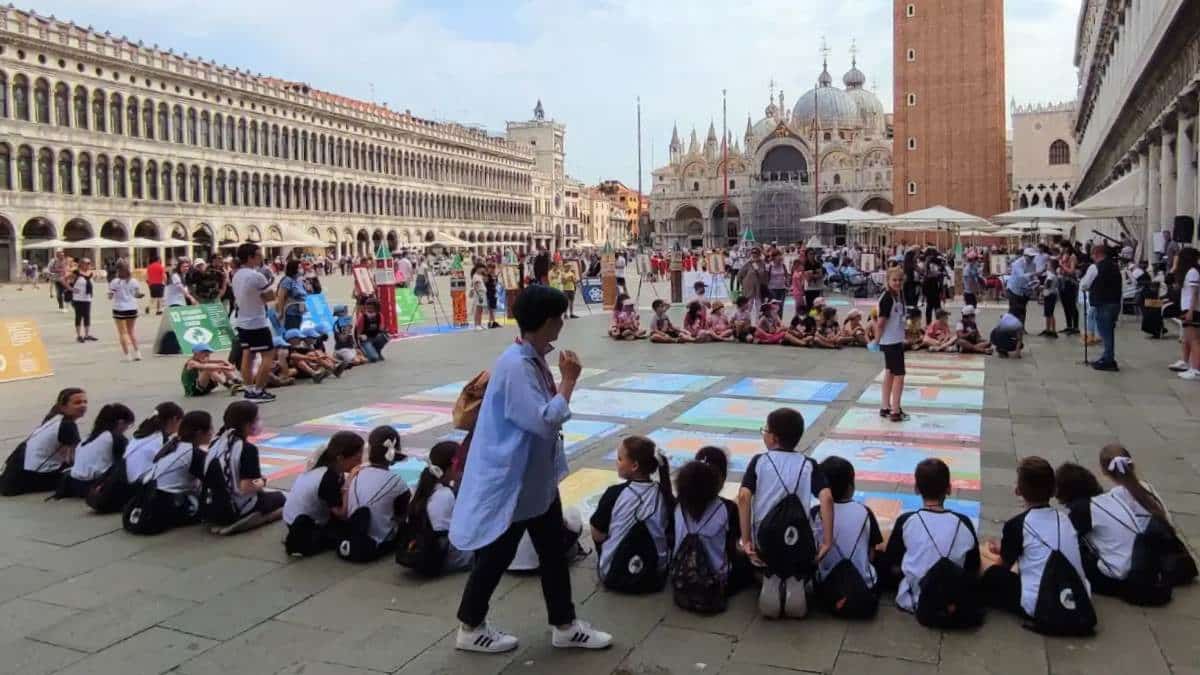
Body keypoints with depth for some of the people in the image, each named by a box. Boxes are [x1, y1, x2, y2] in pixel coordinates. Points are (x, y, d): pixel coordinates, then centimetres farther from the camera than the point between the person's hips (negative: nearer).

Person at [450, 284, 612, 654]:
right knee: (496, 555, 8)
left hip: (537, 477, 9)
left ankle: (564, 625, 29)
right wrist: (569, 380, -20)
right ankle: (470, 628, 27)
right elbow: (546, 419, -29)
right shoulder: (515, 365, -26)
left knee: (554, 550, 16)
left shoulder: (534, 359, 4)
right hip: (510, 480, -9)